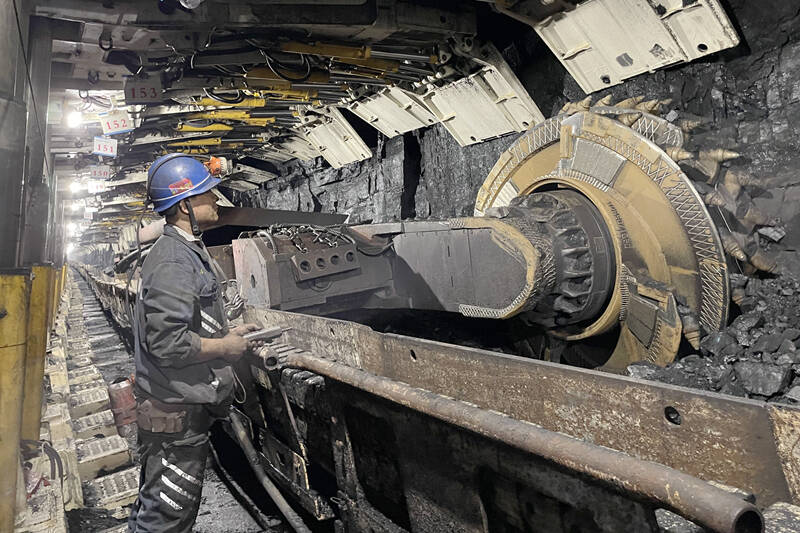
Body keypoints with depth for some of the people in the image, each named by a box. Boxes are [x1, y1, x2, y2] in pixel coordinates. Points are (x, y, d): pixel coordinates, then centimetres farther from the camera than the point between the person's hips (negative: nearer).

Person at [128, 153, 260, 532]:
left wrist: (228, 333, 10)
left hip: (185, 405, 10)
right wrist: (225, 347, -16)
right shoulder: (174, 261, -23)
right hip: (176, 414, -10)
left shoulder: (187, 251, 10)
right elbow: (168, 344, -29)